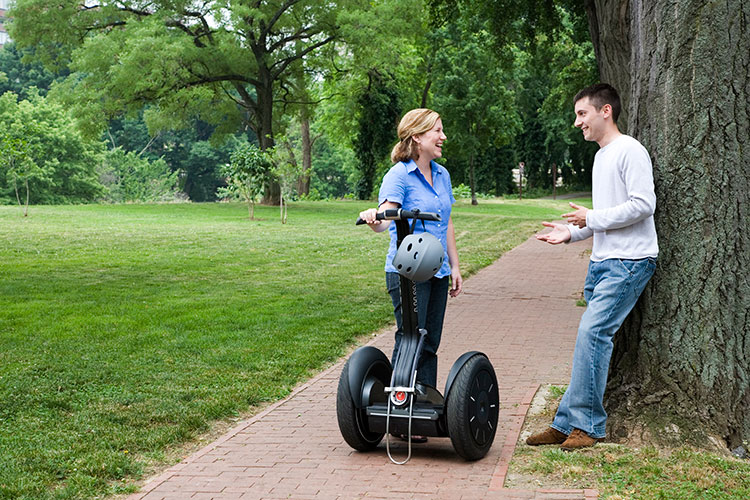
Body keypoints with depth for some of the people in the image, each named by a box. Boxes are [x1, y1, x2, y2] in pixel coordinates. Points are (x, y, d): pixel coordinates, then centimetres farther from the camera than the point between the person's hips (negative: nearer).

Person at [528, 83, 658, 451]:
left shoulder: (630, 151, -9)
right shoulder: (602, 156, 21)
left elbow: (643, 205, -18)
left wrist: (592, 218, -11)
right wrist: (572, 232, 13)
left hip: (629, 262, -9)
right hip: (602, 261, 9)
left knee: (592, 331, -17)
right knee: (592, 338, 6)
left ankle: (585, 424, -11)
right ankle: (569, 423, 7)